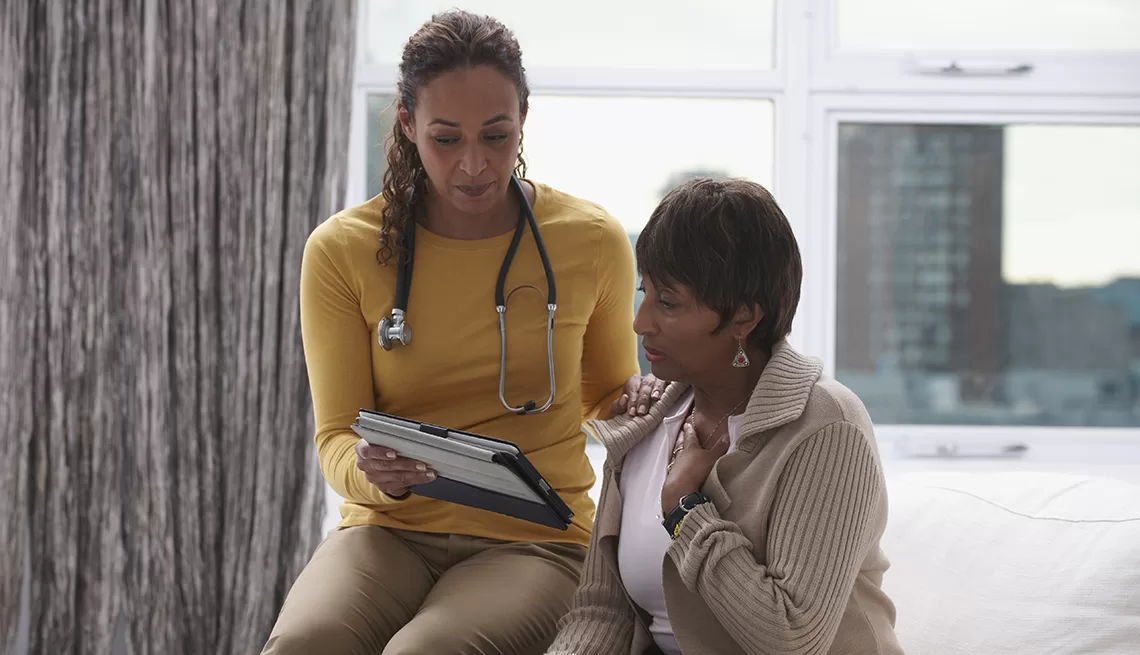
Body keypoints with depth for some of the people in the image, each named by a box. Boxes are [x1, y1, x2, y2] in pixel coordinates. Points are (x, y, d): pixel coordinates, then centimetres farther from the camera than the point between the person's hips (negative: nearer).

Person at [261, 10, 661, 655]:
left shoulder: (594, 241, 4)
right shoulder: (343, 251, 1)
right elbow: (336, 437, 3)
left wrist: (640, 403, -4)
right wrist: (372, 473, -20)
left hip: (535, 541, 0)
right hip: (388, 530, 1)